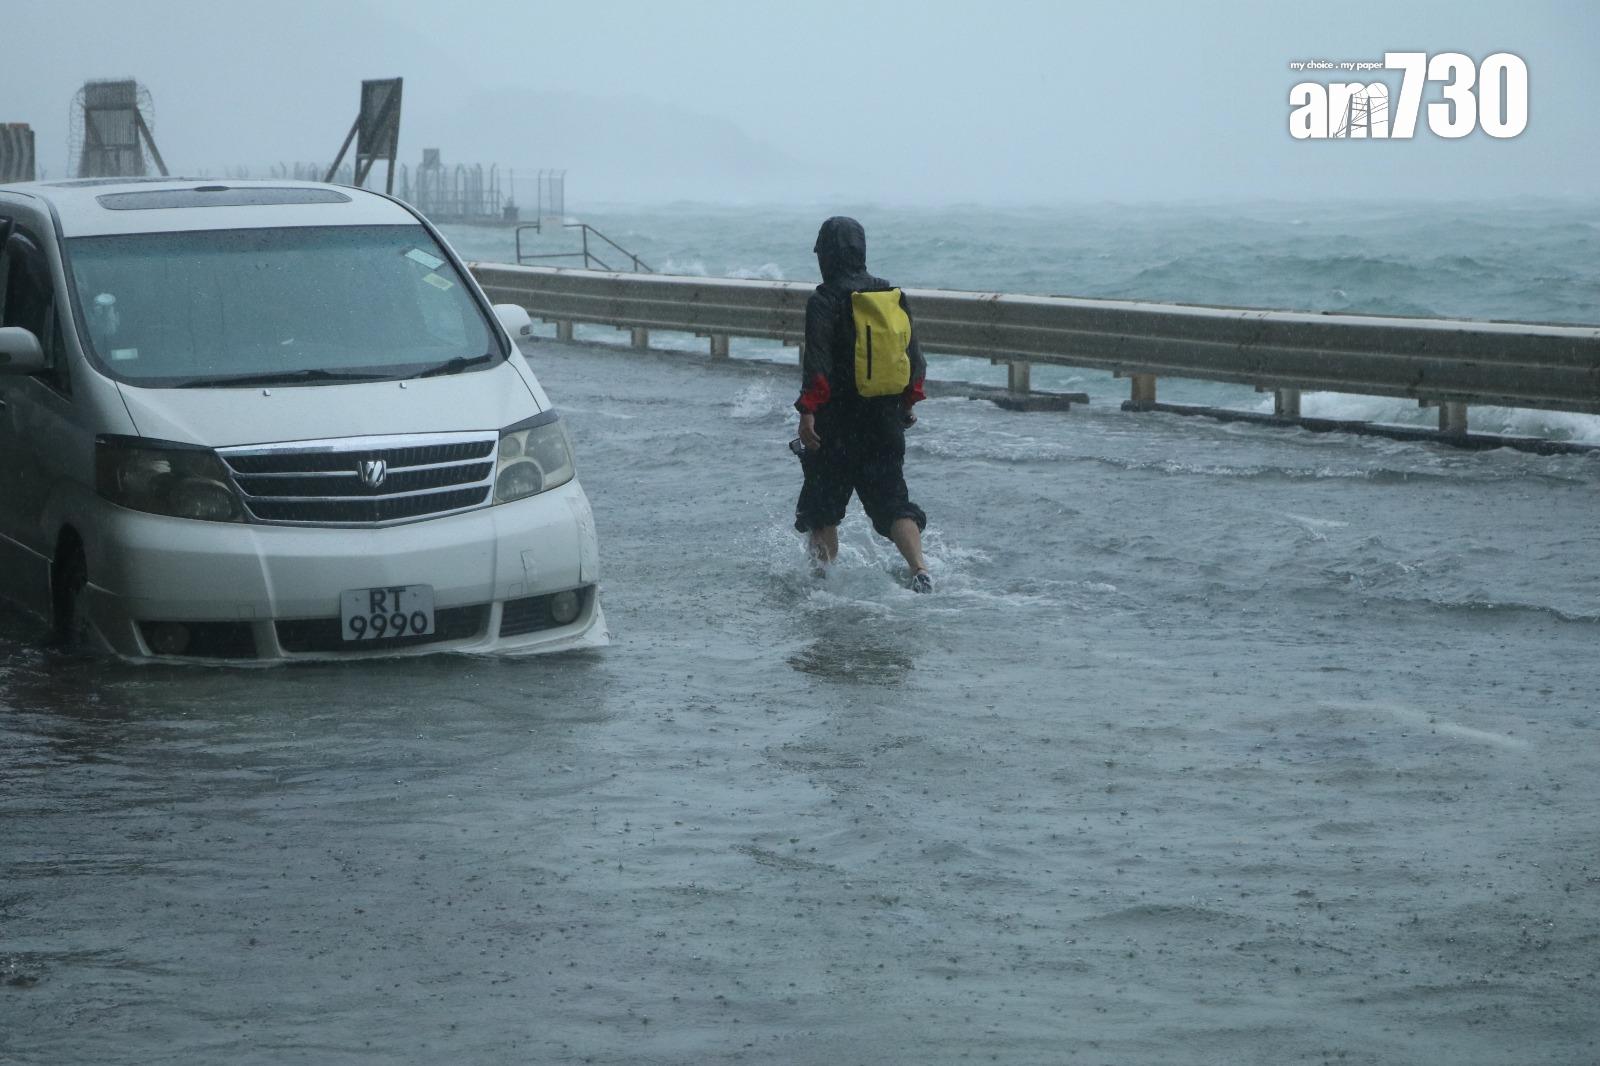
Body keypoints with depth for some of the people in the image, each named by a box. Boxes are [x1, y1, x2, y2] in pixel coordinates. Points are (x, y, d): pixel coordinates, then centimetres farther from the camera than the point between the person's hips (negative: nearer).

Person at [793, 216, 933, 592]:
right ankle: (920, 569, -13)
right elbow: (915, 358, 10)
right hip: (886, 422, 5)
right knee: (893, 501, 5)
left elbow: (817, 364, -18)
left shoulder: (824, 301, -11)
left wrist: (808, 412, -15)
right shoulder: (893, 296, 6)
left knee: (822, 507, 9)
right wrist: (907, 402, 21)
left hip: (838, 424, -5)